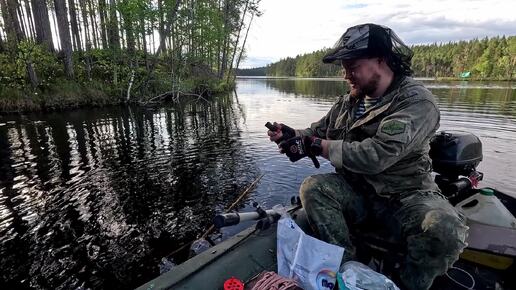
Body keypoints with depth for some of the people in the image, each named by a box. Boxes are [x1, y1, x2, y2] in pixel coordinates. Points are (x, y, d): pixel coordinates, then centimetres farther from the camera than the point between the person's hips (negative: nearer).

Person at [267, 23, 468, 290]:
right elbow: (318, 131, 12)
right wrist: (292, 135, -10)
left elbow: (376, 156, -29)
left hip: (405, 196, -4)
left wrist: (317, 146, -24)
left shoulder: (417, 102, -16)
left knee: (445, 230, -31)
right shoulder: (347, 103, 4)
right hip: (355, 192, 5)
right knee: (313, 188, -20)